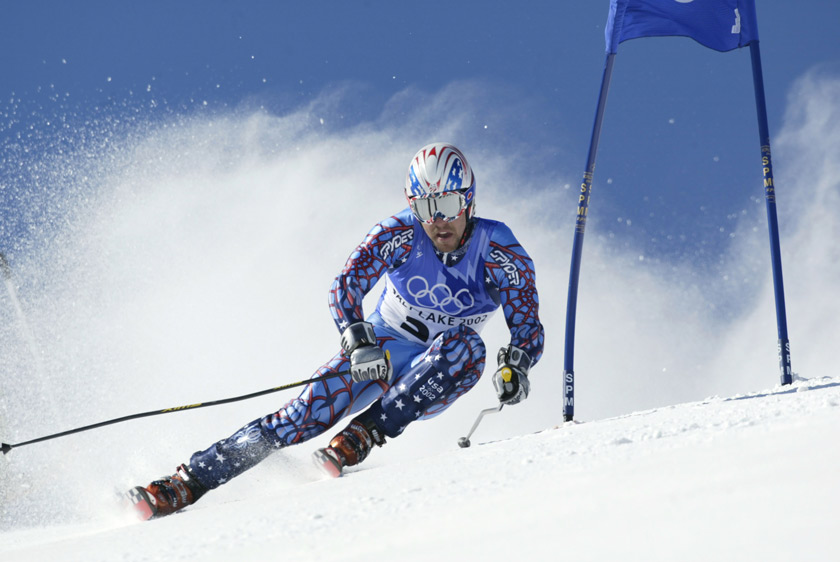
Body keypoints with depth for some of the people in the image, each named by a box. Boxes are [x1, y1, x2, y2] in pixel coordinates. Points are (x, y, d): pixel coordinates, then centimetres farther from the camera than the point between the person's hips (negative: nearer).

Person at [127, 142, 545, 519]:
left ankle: (358, 438, -38)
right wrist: (359, 342, -39)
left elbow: (527, 324, -13)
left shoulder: (497, 248, -17)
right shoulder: (399, 234, -16)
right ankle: (189, 482, -23)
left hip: (433, 379, 0)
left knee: (466, 347, -34)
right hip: (381, 351, 0)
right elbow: (345, 287, -21)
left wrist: (516, 365, -35)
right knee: (312, 410, -22)